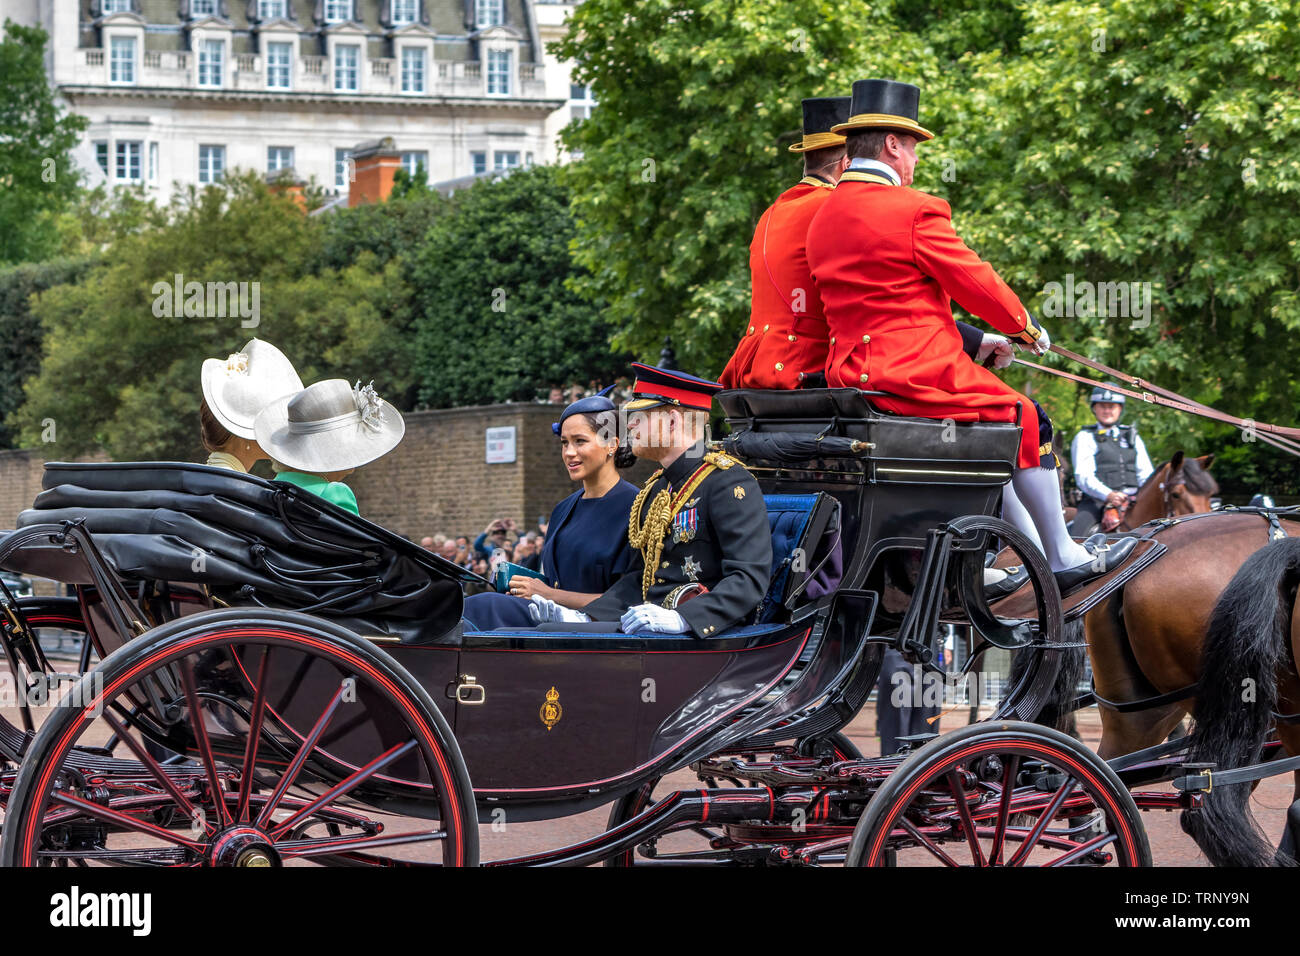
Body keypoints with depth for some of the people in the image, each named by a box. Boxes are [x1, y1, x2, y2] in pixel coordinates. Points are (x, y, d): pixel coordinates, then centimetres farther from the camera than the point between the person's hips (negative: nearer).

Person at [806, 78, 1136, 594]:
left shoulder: (823, 217, 12)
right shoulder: (915, 211, -15)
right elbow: (977, 283, -6)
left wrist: (978, 341, 25)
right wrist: (1026, 327, 14)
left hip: (849, 372, 9)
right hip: (917, 372, -9)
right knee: (1020, 418, 10)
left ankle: (1042, 561, 26)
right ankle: (1064, 556, 17)